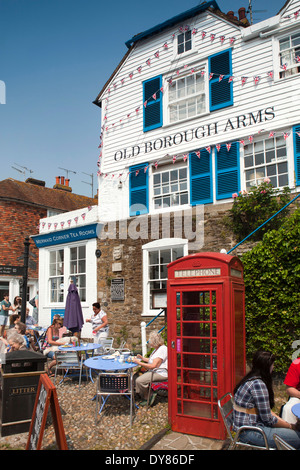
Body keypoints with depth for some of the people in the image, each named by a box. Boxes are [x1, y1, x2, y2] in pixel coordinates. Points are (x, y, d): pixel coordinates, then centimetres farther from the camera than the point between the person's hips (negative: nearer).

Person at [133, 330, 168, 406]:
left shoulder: (162, 349, -20)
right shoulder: (157, 348, 15)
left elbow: (153, 366, -24)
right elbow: (152, 360, 26)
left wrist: (139, 362, -19)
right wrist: (142, 358, 11)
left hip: (161, 374, -11)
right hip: (154, 371, 11)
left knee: (139, 381, -22)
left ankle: (147, 398, 1)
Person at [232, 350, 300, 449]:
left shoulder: (251, 379, 9)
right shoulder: (258, 384, -21)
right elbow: (268, 418, -17)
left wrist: (284, 422, 7)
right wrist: (291, 426, -3)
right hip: (249, 432, -10)